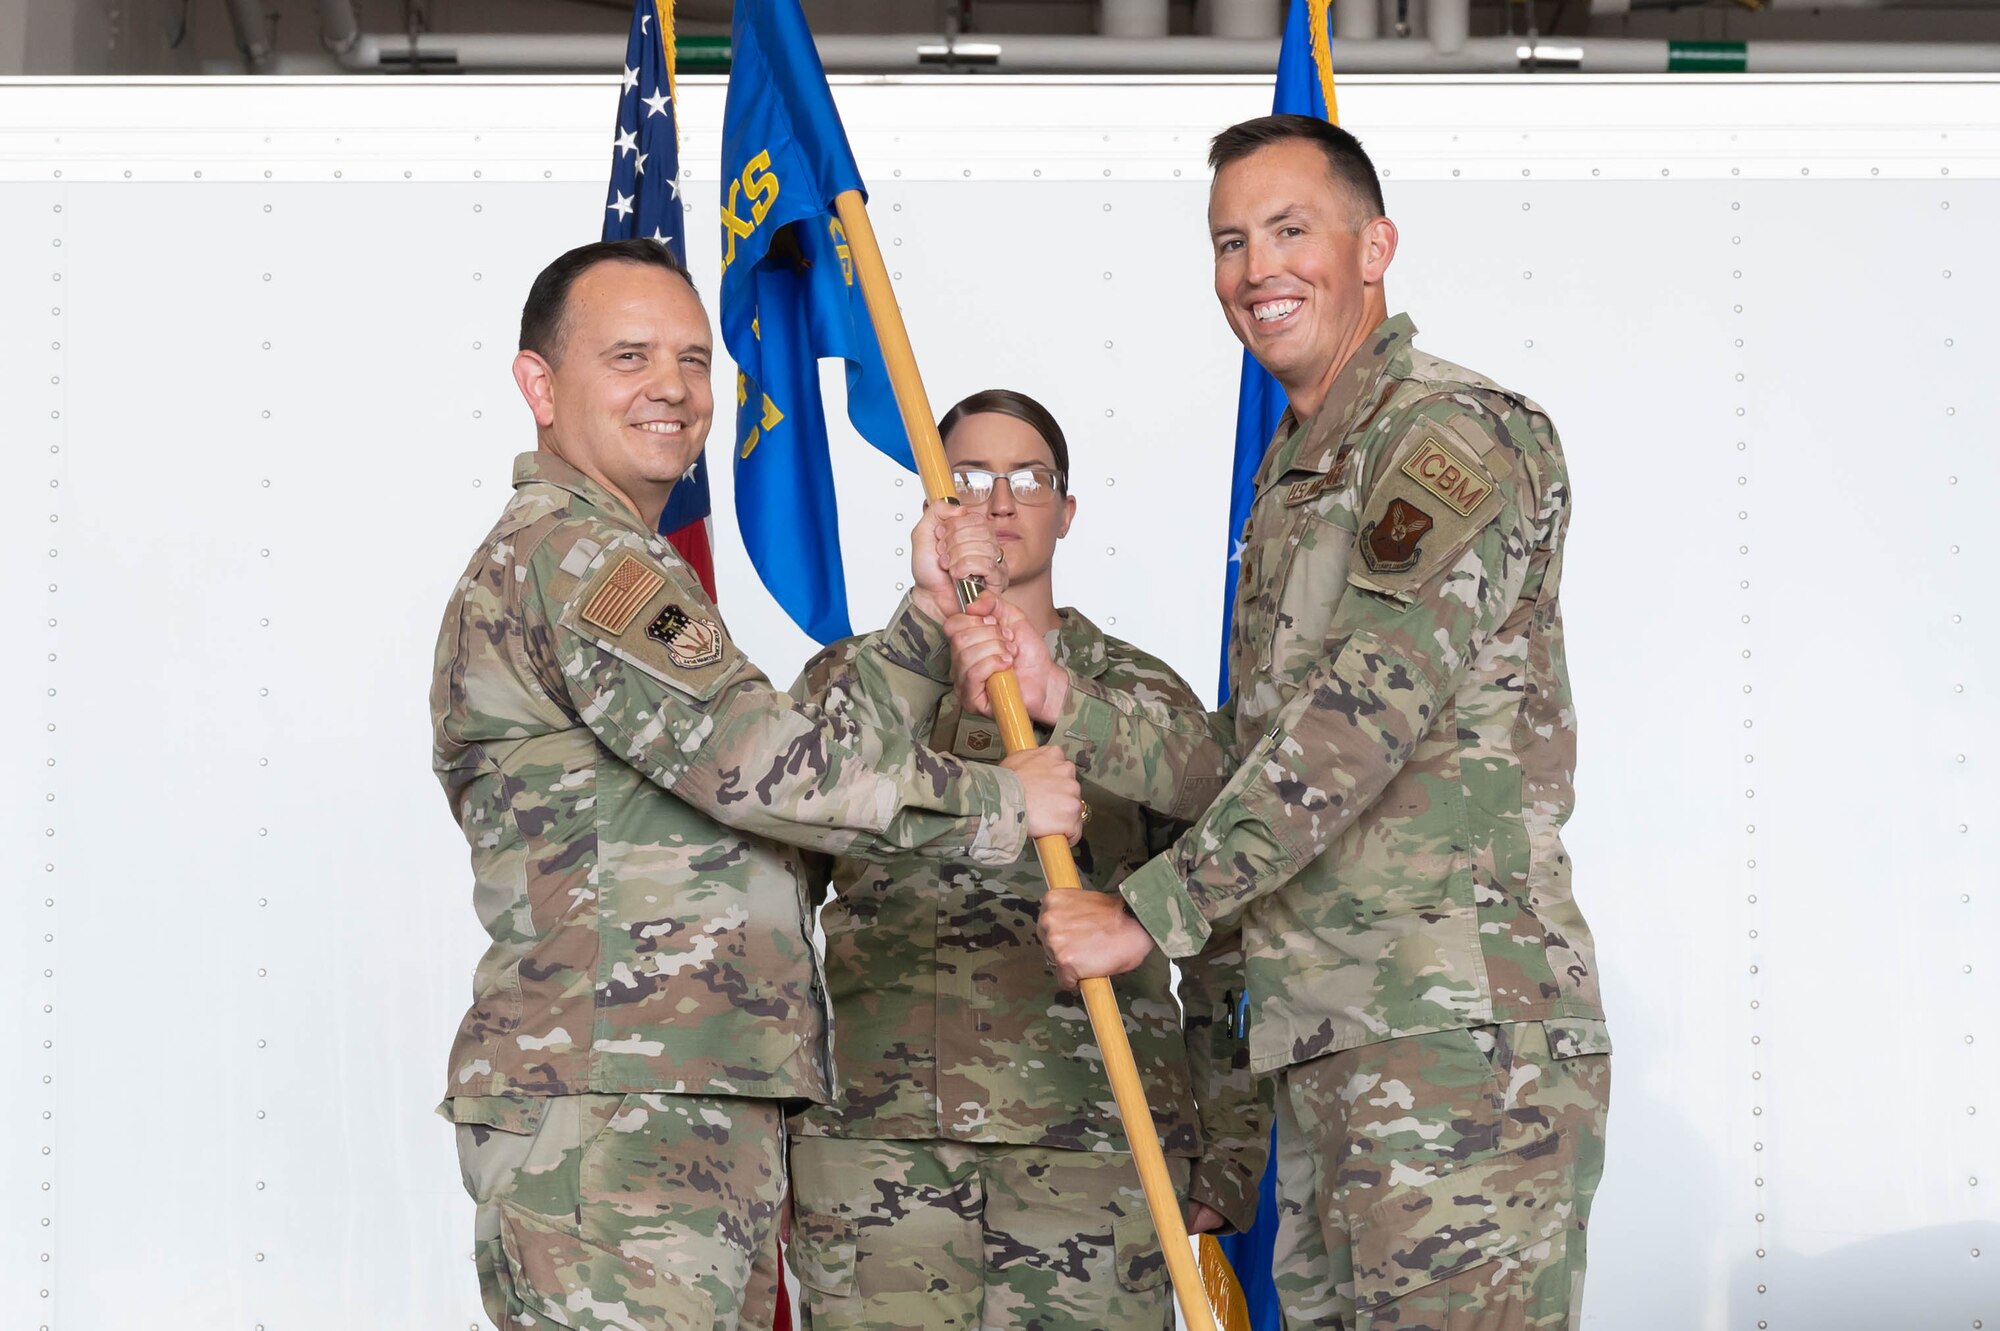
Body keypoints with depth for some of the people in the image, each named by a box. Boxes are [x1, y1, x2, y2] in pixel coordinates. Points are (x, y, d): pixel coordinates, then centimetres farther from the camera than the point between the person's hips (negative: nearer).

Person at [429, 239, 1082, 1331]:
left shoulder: (615, 565, 27)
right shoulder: (564, 556, -8)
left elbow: (801, 744, 22)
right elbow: (761, 760, -16)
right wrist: (997, 806, -6)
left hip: (708, 1106, 10)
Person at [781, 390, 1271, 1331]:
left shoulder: (1148, 699, 13)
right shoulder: (849, 678, 13)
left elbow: (1227, 949, 13)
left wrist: (1227, 1154, 5)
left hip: (1095, 1145, 0)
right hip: (882, 1139, 0)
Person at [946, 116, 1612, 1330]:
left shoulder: (1455, 434, -7)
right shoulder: (1294, 483, 23)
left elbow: (1365, 712, -18)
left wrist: (1152, 909, -15)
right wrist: (1063, 701, 4)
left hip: (1461, 1035, -9)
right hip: (1332, 1050, 9)